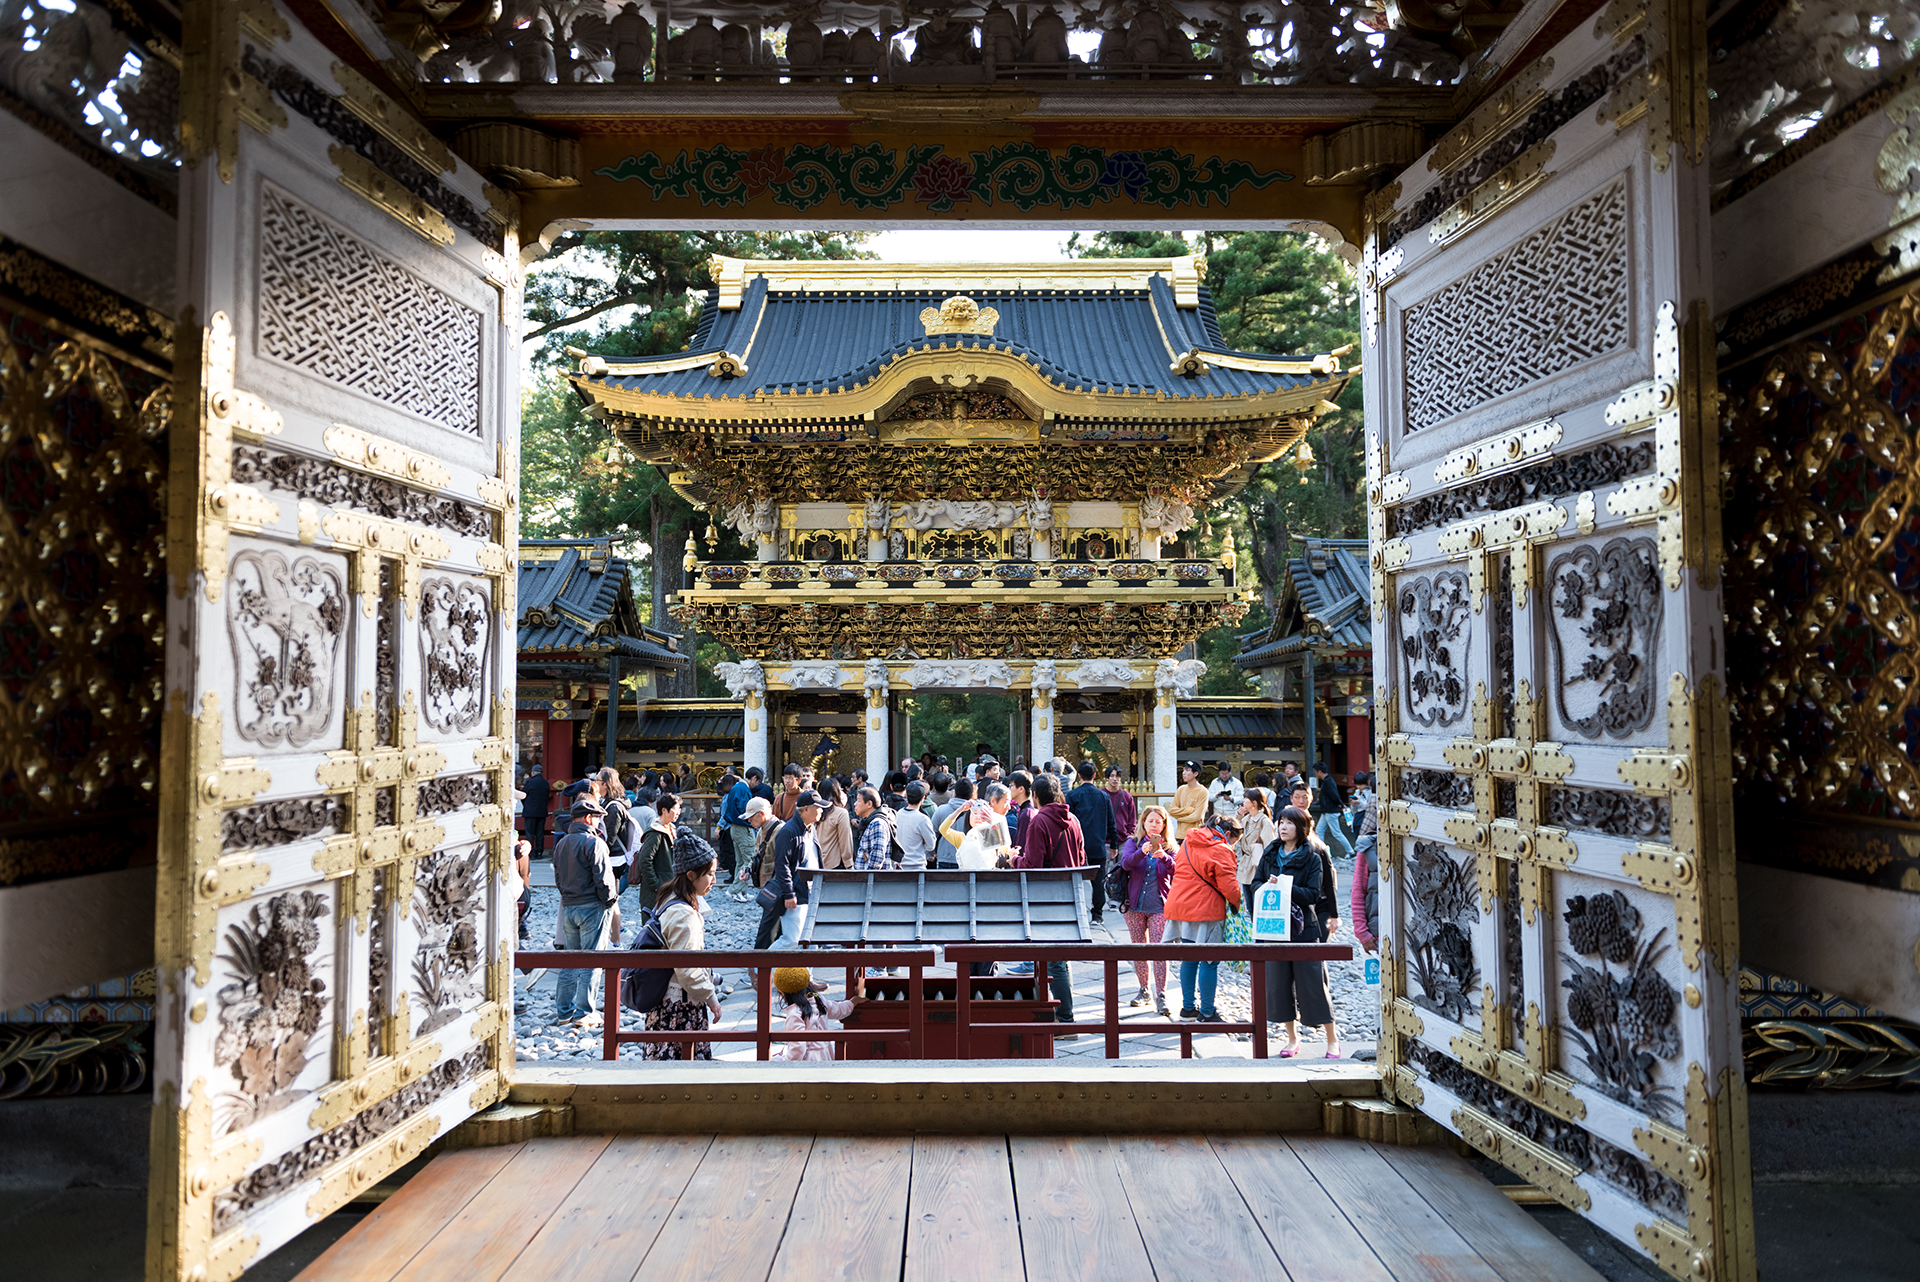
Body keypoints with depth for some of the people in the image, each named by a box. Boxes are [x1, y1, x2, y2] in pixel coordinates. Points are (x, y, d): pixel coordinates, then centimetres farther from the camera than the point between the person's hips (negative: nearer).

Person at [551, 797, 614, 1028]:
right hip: (592, 908, -7)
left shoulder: (561, 844, 11)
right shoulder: (594, 843, -14)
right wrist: (609, 903, -4)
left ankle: (563, 1011, 19)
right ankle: (583, 1014, 0)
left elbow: (558, 879, 16)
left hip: (568, 907, 8)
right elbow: (603, 878, -17)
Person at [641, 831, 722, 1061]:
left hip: (664, 998, 10)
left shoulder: (668, 900, 7)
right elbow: (687, 969, -24)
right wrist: (710, 997, -13)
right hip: (682, 1006, -10)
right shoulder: (684, 915, -24)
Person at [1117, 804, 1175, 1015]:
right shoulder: (1133, 843, 3)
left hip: (1159, 906, -1)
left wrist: (1164, 858, -32)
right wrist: (1142, 852, -33)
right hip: (1135, 904, 2)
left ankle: (1161, 995, -5)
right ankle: (1143, 990, 25)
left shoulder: (1169, 847, 4)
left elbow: (1177, 870, -13)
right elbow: (1125, 862, -15)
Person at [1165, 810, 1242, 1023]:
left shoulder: (1188, 842, 14)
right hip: (1206, 910, -8)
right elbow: (1228, 885, -13)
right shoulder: (1220, 850, -11)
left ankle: (1188, 1007, 24)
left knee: (1189, 959, 16)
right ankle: (1207, 1013, 4)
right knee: (1209, 961, 0)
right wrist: (1237, 903, 5)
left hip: (1180, 907, 8)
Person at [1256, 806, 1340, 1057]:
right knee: (1279, 983, 7)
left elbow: (1313, 895, -12)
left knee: (1314, 984, -1)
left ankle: (1332, 1041, 14)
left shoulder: (1313, 858, -4)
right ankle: (1292, 1039, 22)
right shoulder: (1270, 854, 8)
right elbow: (1256, 883, 9)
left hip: (1304, 928, -4)